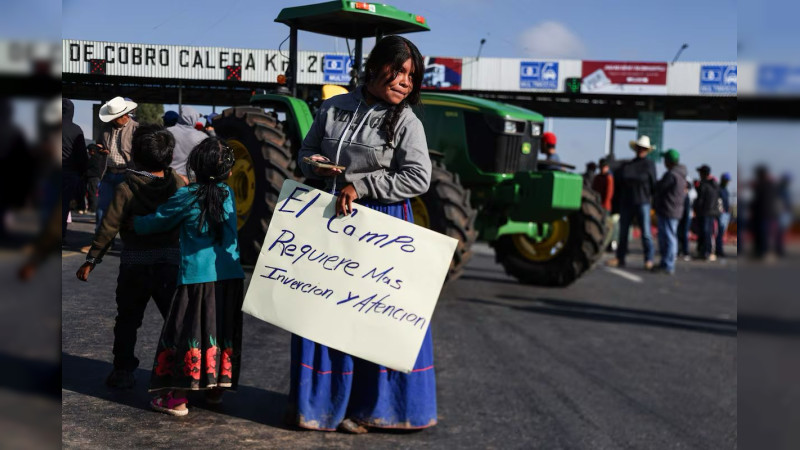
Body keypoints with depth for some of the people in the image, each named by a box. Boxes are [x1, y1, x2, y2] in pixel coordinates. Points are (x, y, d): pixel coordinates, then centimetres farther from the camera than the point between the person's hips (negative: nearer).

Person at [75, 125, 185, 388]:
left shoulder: (126, 189, -12)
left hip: (135, 265, -1)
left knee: (127, 320, 13)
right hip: (171, 262, 2)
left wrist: (91, 260, -5)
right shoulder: (177, 183, -5)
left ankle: (123, 371, 17)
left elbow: (109, 228, -11)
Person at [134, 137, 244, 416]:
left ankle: (177, 398, 3)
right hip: (231, 277, 5)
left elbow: (152, 224, 2)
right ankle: (217, 388, 24)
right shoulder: (228, 194, 7)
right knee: (222, 332, 14)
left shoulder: (186, 197, -6)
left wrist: (132, 222, 22)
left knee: (185, 332, 1)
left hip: (198, 278, -5)